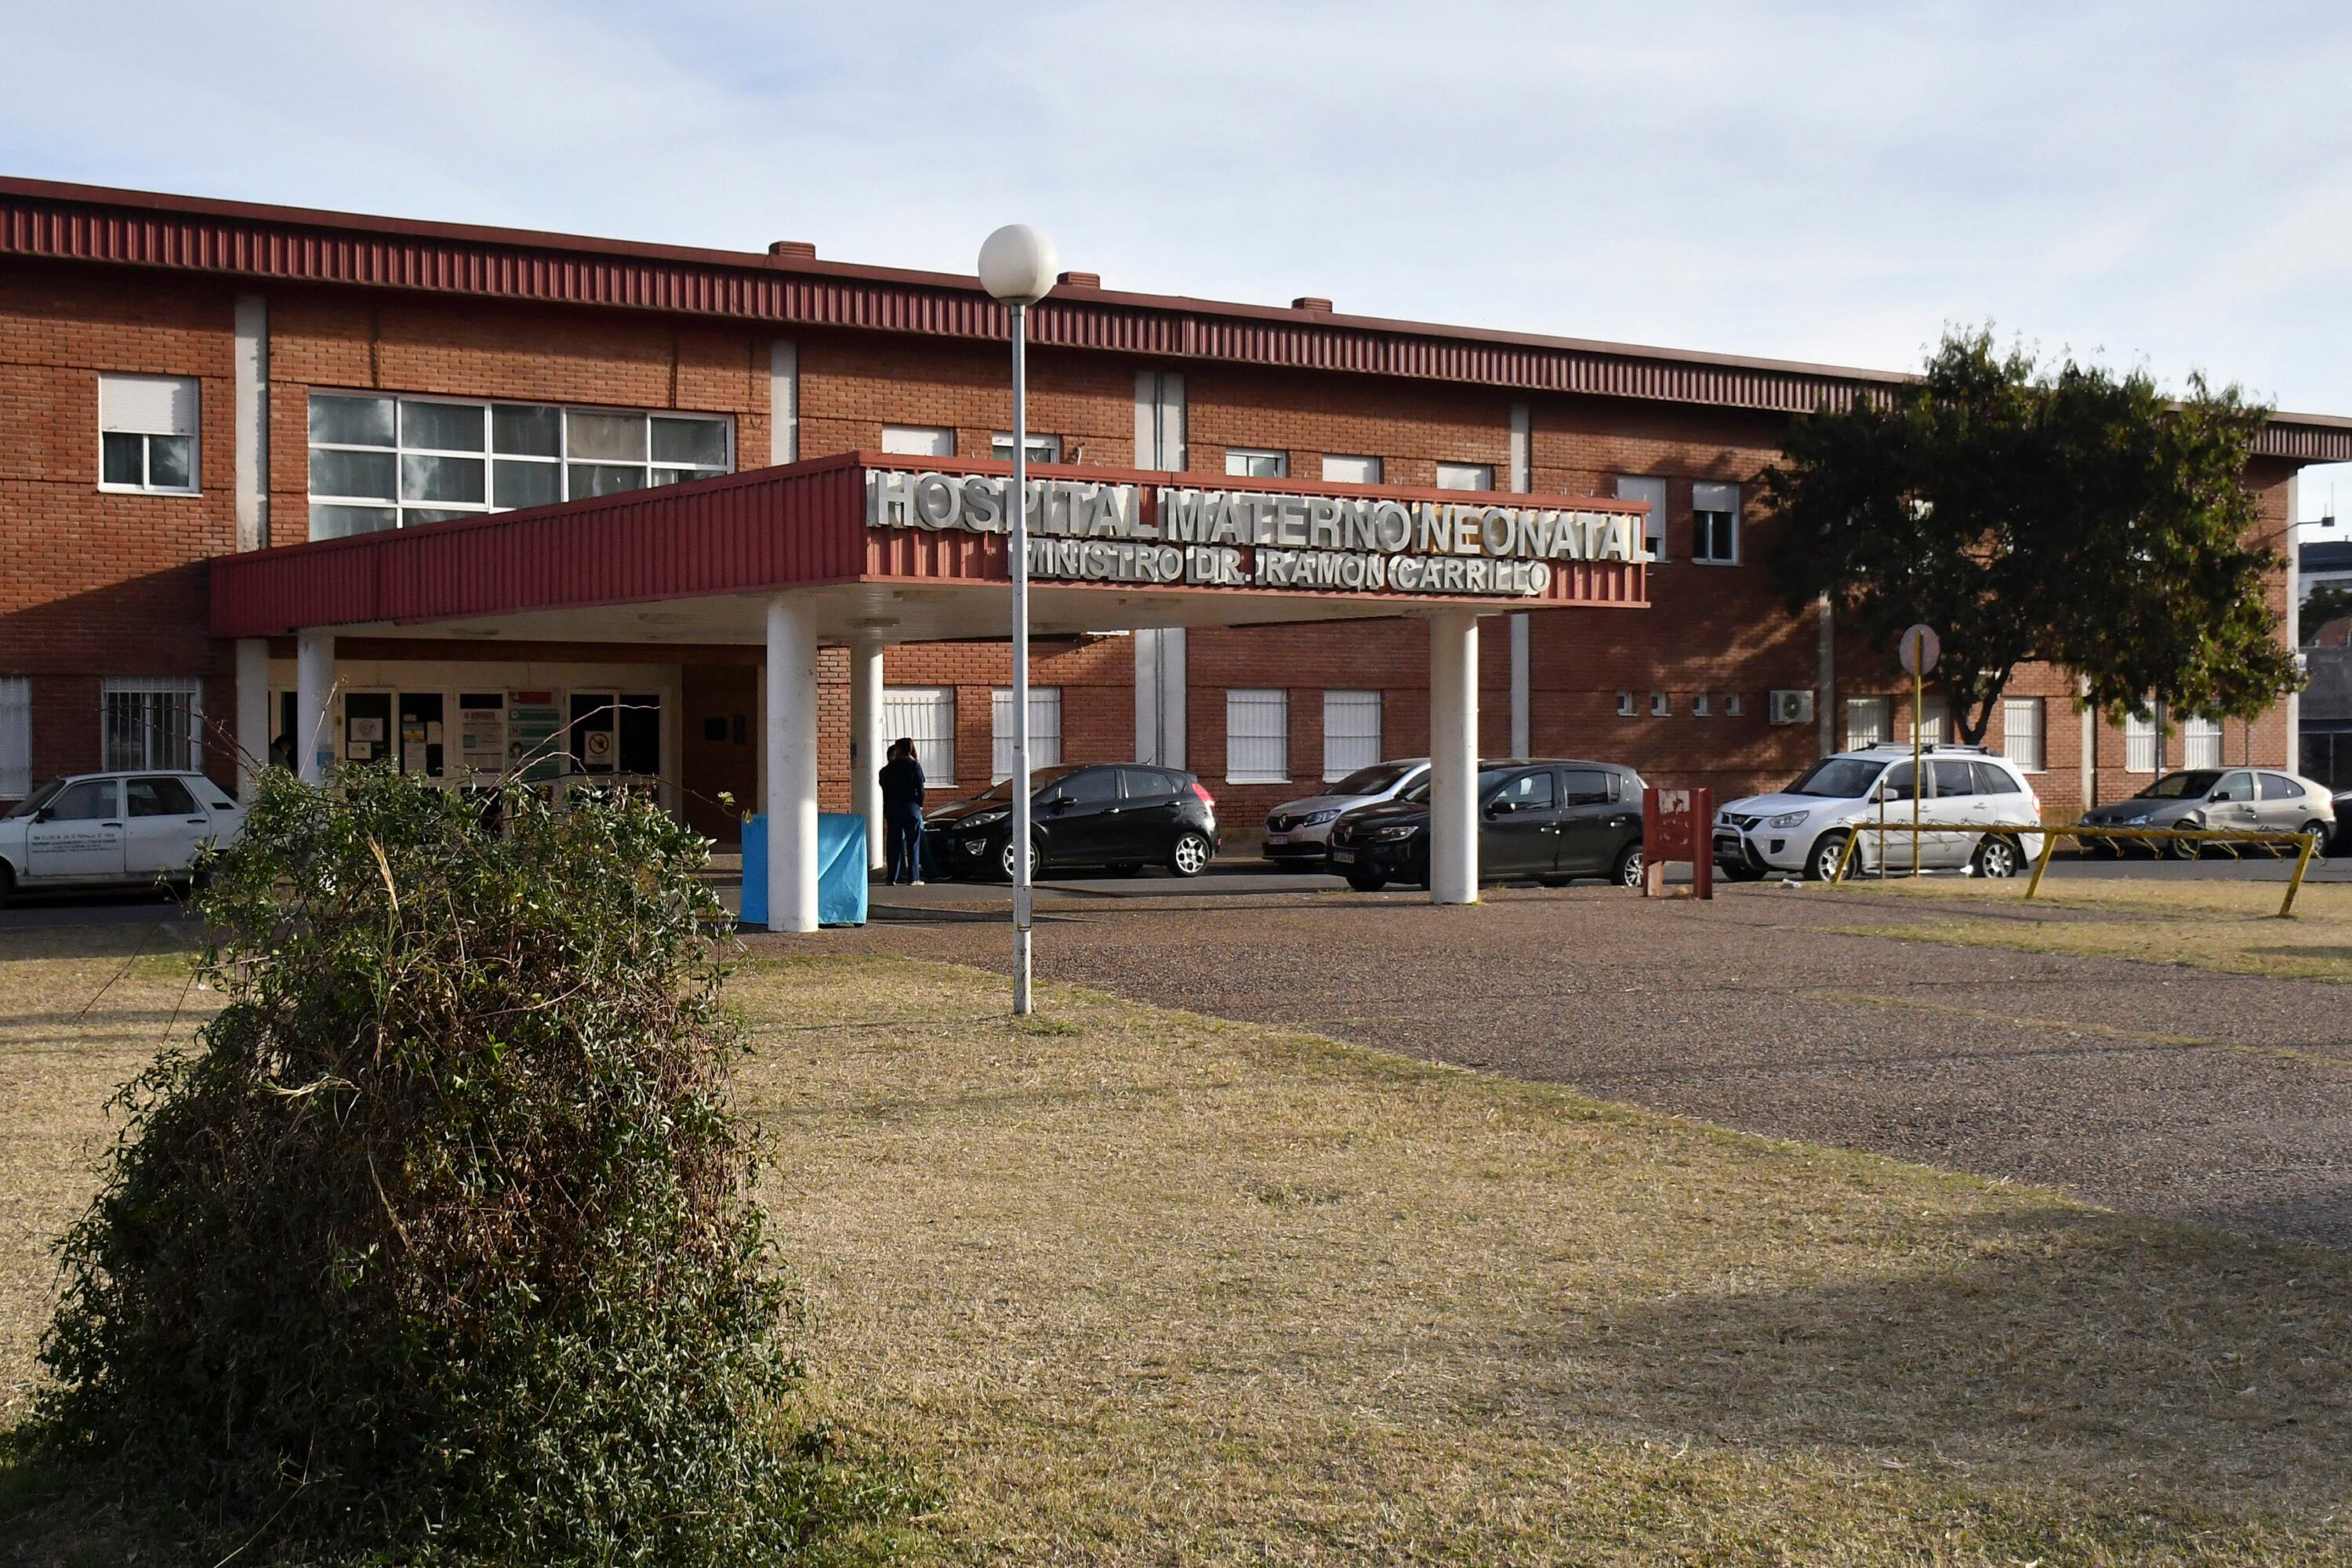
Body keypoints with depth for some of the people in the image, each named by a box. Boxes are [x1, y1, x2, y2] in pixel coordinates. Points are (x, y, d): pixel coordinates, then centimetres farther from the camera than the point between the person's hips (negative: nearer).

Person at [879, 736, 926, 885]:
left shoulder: (889, 768, 3)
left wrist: (886, 810, 10)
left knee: (894, 843, 5)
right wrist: (920, 805, 7)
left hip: (893, 808, 2)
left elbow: (885, 789, 5)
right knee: (913, 843, 2)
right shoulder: (914, 765, -4)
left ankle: (892, 877, 2)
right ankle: (913, 877, -1)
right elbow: (920, 788, -5)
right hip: (911, 807, -2)